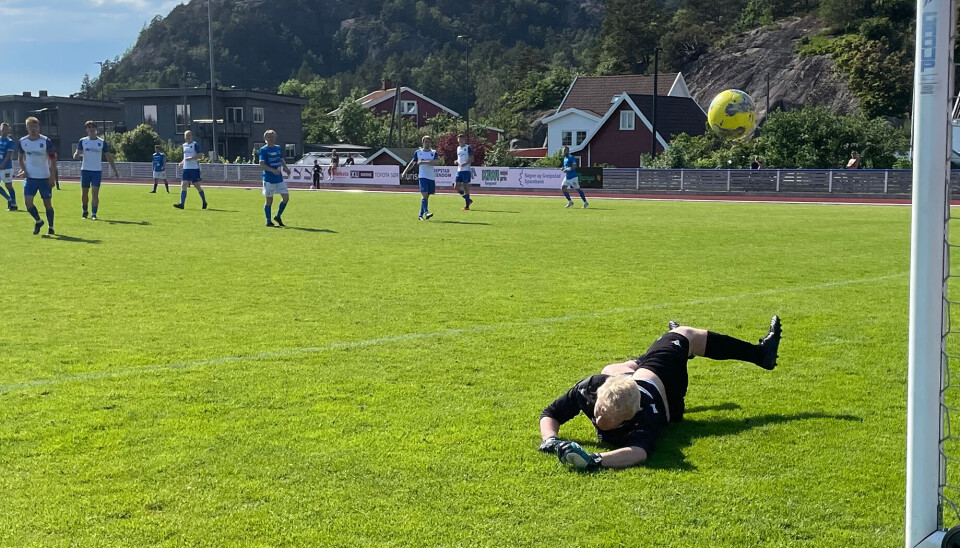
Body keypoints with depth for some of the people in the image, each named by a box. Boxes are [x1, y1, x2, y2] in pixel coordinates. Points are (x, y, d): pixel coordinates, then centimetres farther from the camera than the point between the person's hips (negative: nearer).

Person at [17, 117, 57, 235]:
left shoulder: (46, 141, -10)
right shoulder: (22, 142, 0)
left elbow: (53, 159, -6)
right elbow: (21, 157, 16)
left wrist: (52, 177, -10)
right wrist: (23, 169, -1)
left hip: (45, 178, -3)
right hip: (30, 177, 3)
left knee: (47, 203, 2)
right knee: (27, 201, -9)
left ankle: (50, 227, 17)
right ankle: (38, 221, 16)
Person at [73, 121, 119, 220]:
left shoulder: (102, 142, 3)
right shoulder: (83, 141, 5)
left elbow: (109, 157, 7)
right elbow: (76, 154, 2)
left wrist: (115, 170, 4)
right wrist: (76, 155, -24)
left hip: (97, 171, -1)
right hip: (85, 170, 1)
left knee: (95, 193, -9)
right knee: (84, 193, 7)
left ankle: (93, 214, -8)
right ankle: (85, 211, 25)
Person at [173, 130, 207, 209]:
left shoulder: (195, 144, -6)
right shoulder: (184, 145, 15)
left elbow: (200, 156, -14)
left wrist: (191, 158, -23)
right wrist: (182, 162, 13)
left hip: (195, 168, -6)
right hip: (186, 168, 6)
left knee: (197, 186, 2)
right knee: (183, 185, -7)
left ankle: (204, 202, 20)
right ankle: (182, 204, -13)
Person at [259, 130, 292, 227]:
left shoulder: (278, 148, 12)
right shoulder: (263, 150, -6)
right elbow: (262, 164, -13)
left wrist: (286, 168, 0)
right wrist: (273, 170, -26)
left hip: (279, 178, 6)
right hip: (269, 179, -6)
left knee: (286, 197, 1)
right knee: (269, 200, 0)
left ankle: (278, 217, 19)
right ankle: (268, 221, 10)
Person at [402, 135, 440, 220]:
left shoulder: (434, 153, 5)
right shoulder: (418, 152, 6)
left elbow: (436, 162, -13)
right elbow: (412, 163, 15)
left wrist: (424, 162, -20)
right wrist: (405, 172, 9)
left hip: (431, 177, 2)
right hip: (423, 177, -2)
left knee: (426, 196, 6)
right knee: (424, 194, -17)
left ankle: (421, 215, 13)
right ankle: (426, 212, -27)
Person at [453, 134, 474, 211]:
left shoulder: (468, 147, -5)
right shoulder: (458, 148, 16)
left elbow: (472, 159, -9)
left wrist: (466, 163, -24)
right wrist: (457, 161, 5)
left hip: (466, 170, -7)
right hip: (459, 170, 7)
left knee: (465, 186, -5)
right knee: (456, 186, 2)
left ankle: (467, 205, 1)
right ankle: (468, 200, 17)